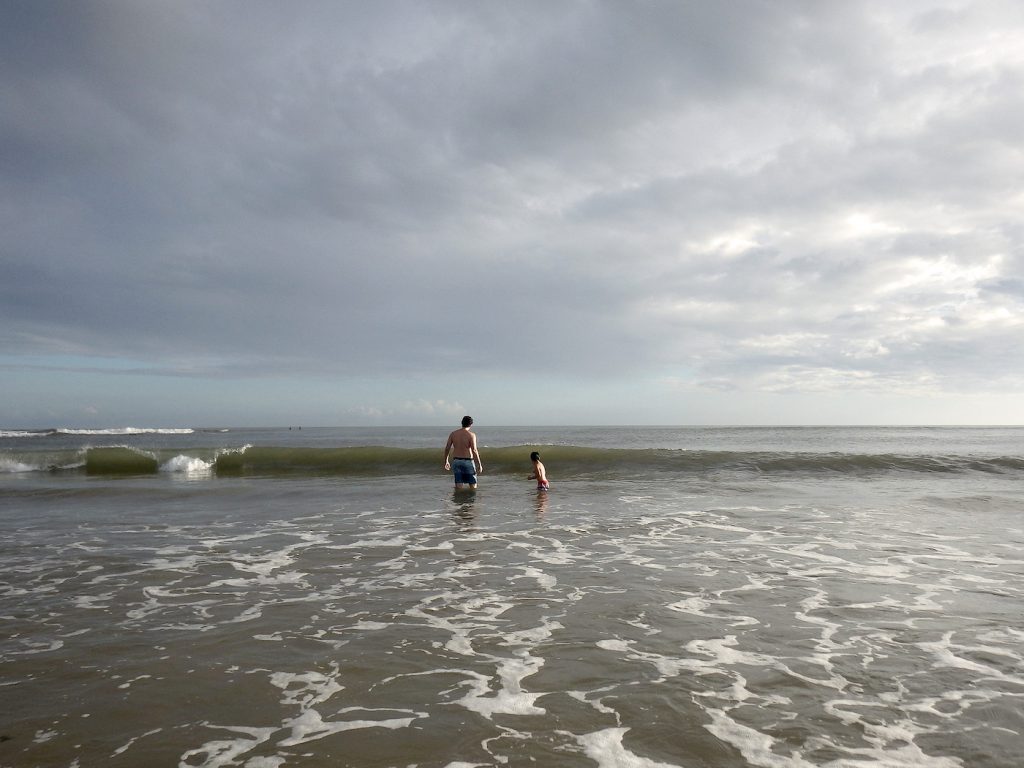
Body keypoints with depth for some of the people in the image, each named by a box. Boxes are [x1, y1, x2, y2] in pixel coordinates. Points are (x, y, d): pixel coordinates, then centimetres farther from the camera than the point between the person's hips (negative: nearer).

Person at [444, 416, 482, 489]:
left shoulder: (453, 434, 4)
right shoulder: (471, 435, -10)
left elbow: (447, 448, 5)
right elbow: (474, 450, -17)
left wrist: (446, 461, 16)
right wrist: (479, 464, -14)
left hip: (456, 461, 4)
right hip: (468, 461, -4)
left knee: (459, 487, 5)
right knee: (473, 485, 10)